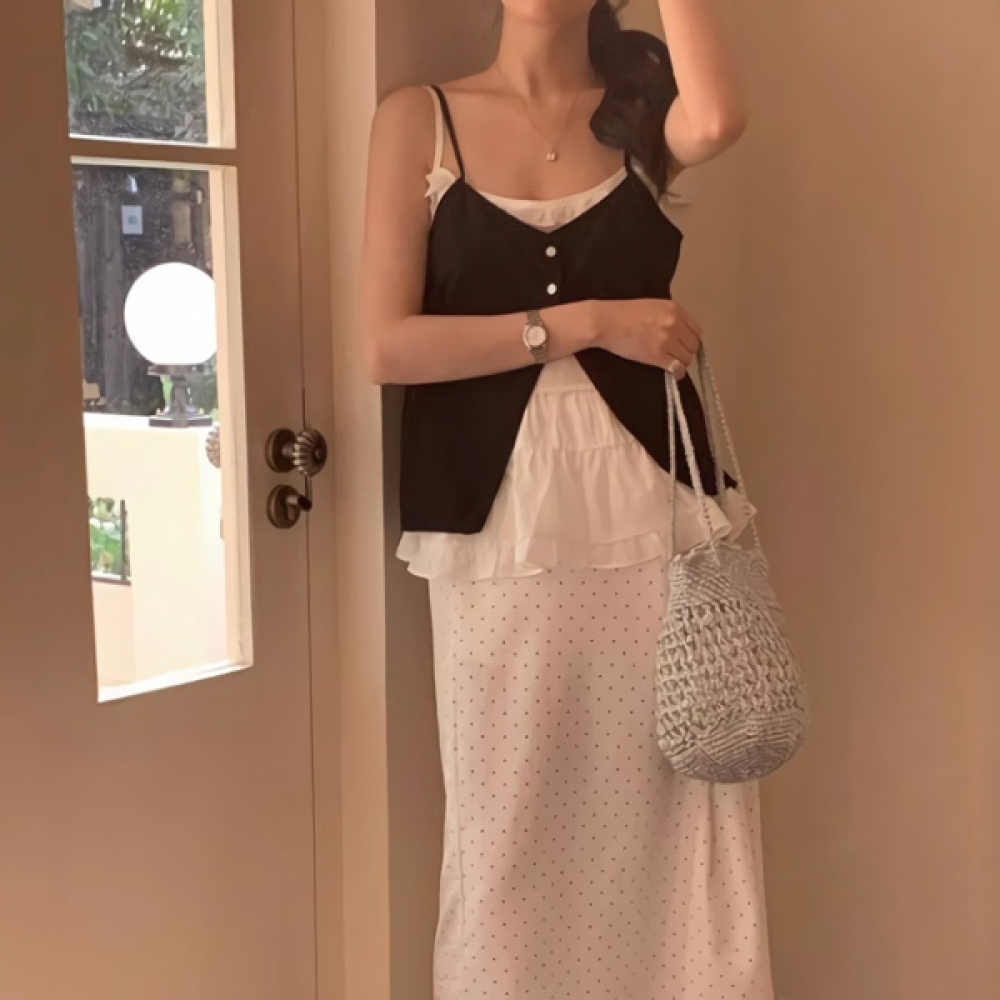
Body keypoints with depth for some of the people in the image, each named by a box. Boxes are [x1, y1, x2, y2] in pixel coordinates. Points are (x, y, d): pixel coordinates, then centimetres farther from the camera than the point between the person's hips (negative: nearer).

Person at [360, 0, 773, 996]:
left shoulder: (645, 103, 9)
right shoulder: (419, 118, 5)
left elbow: (717, 121, -17)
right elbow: (387, 345, -5)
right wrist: (585, 323, -10)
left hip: (654, 507, 1)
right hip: (499, 527, -1)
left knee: (674, 817, 5)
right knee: (508, 832, 8)